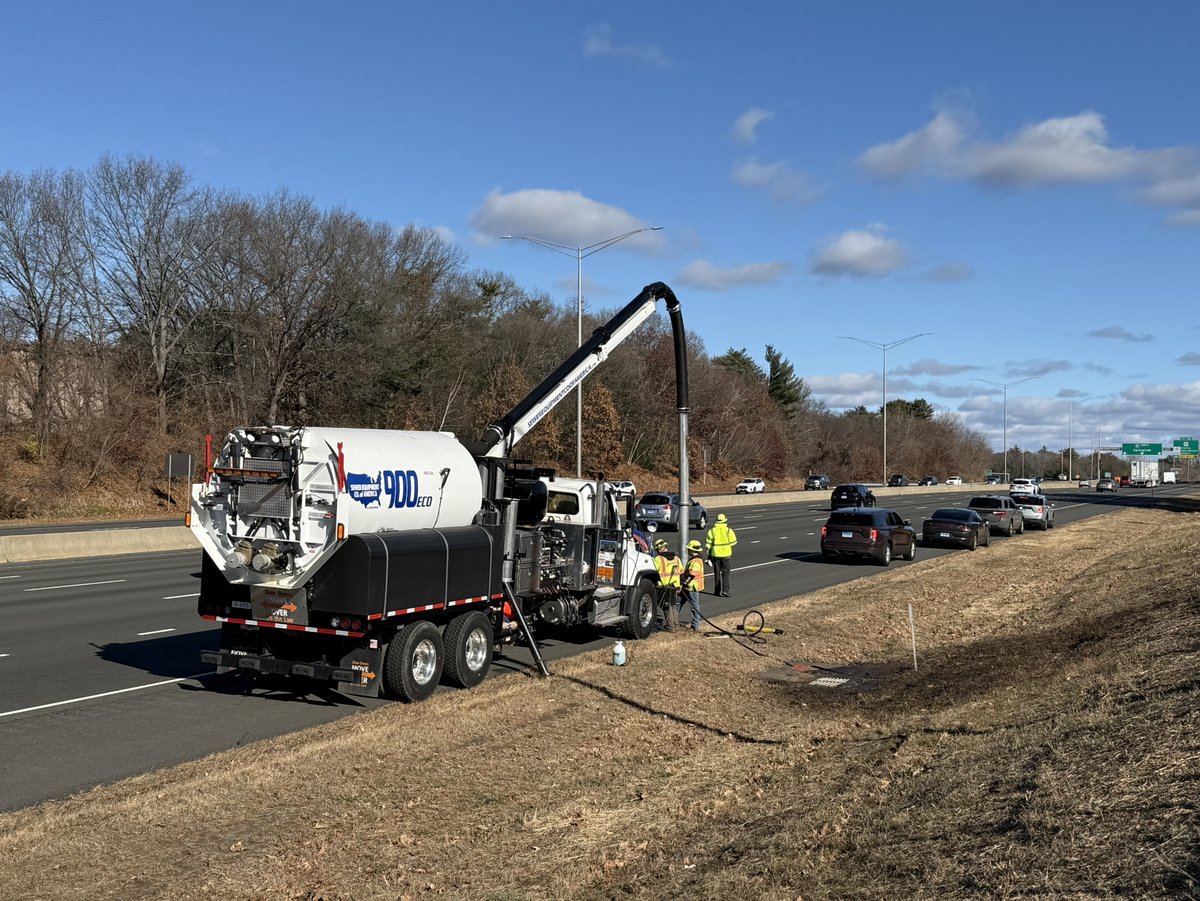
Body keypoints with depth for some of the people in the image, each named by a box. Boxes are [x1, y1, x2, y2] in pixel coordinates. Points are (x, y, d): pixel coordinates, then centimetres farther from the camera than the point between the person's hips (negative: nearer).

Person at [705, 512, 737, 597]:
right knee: (725, 573, 3)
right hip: (725, 554, -2)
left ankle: (717, 591, 18)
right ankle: (725, 590, -9)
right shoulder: (728, 530, -8)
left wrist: (709, 554, 9)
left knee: (717, 573, 13)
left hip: (715, 554, 2)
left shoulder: (712, 531, -4)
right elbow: (733, 542, -2)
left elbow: (708, 544, -1)